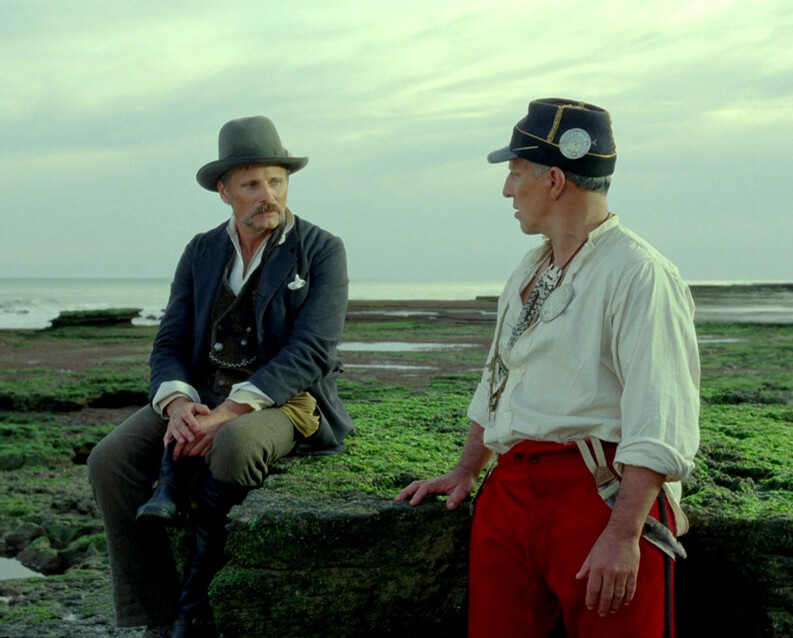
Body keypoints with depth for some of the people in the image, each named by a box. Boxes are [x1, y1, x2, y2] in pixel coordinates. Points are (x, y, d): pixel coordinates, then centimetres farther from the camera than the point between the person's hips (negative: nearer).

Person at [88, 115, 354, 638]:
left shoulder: (321, 251, -1)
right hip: (201, 395, 5)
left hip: (286, 399, -5)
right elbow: (170, 344, 8)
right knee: (111, 459, -20)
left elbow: (311, 350, -13)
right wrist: (177, 404, -16)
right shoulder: (202, 252, 13)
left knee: (234, 443, -39)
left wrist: (229, 411, -24)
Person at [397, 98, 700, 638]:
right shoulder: (529, 271, 18)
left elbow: (661, 426, -18)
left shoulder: (638, 274, -11)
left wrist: (623, 535, -23)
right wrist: (466, 473, 25)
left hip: (603, 493, -8)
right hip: (511, 489, 8)